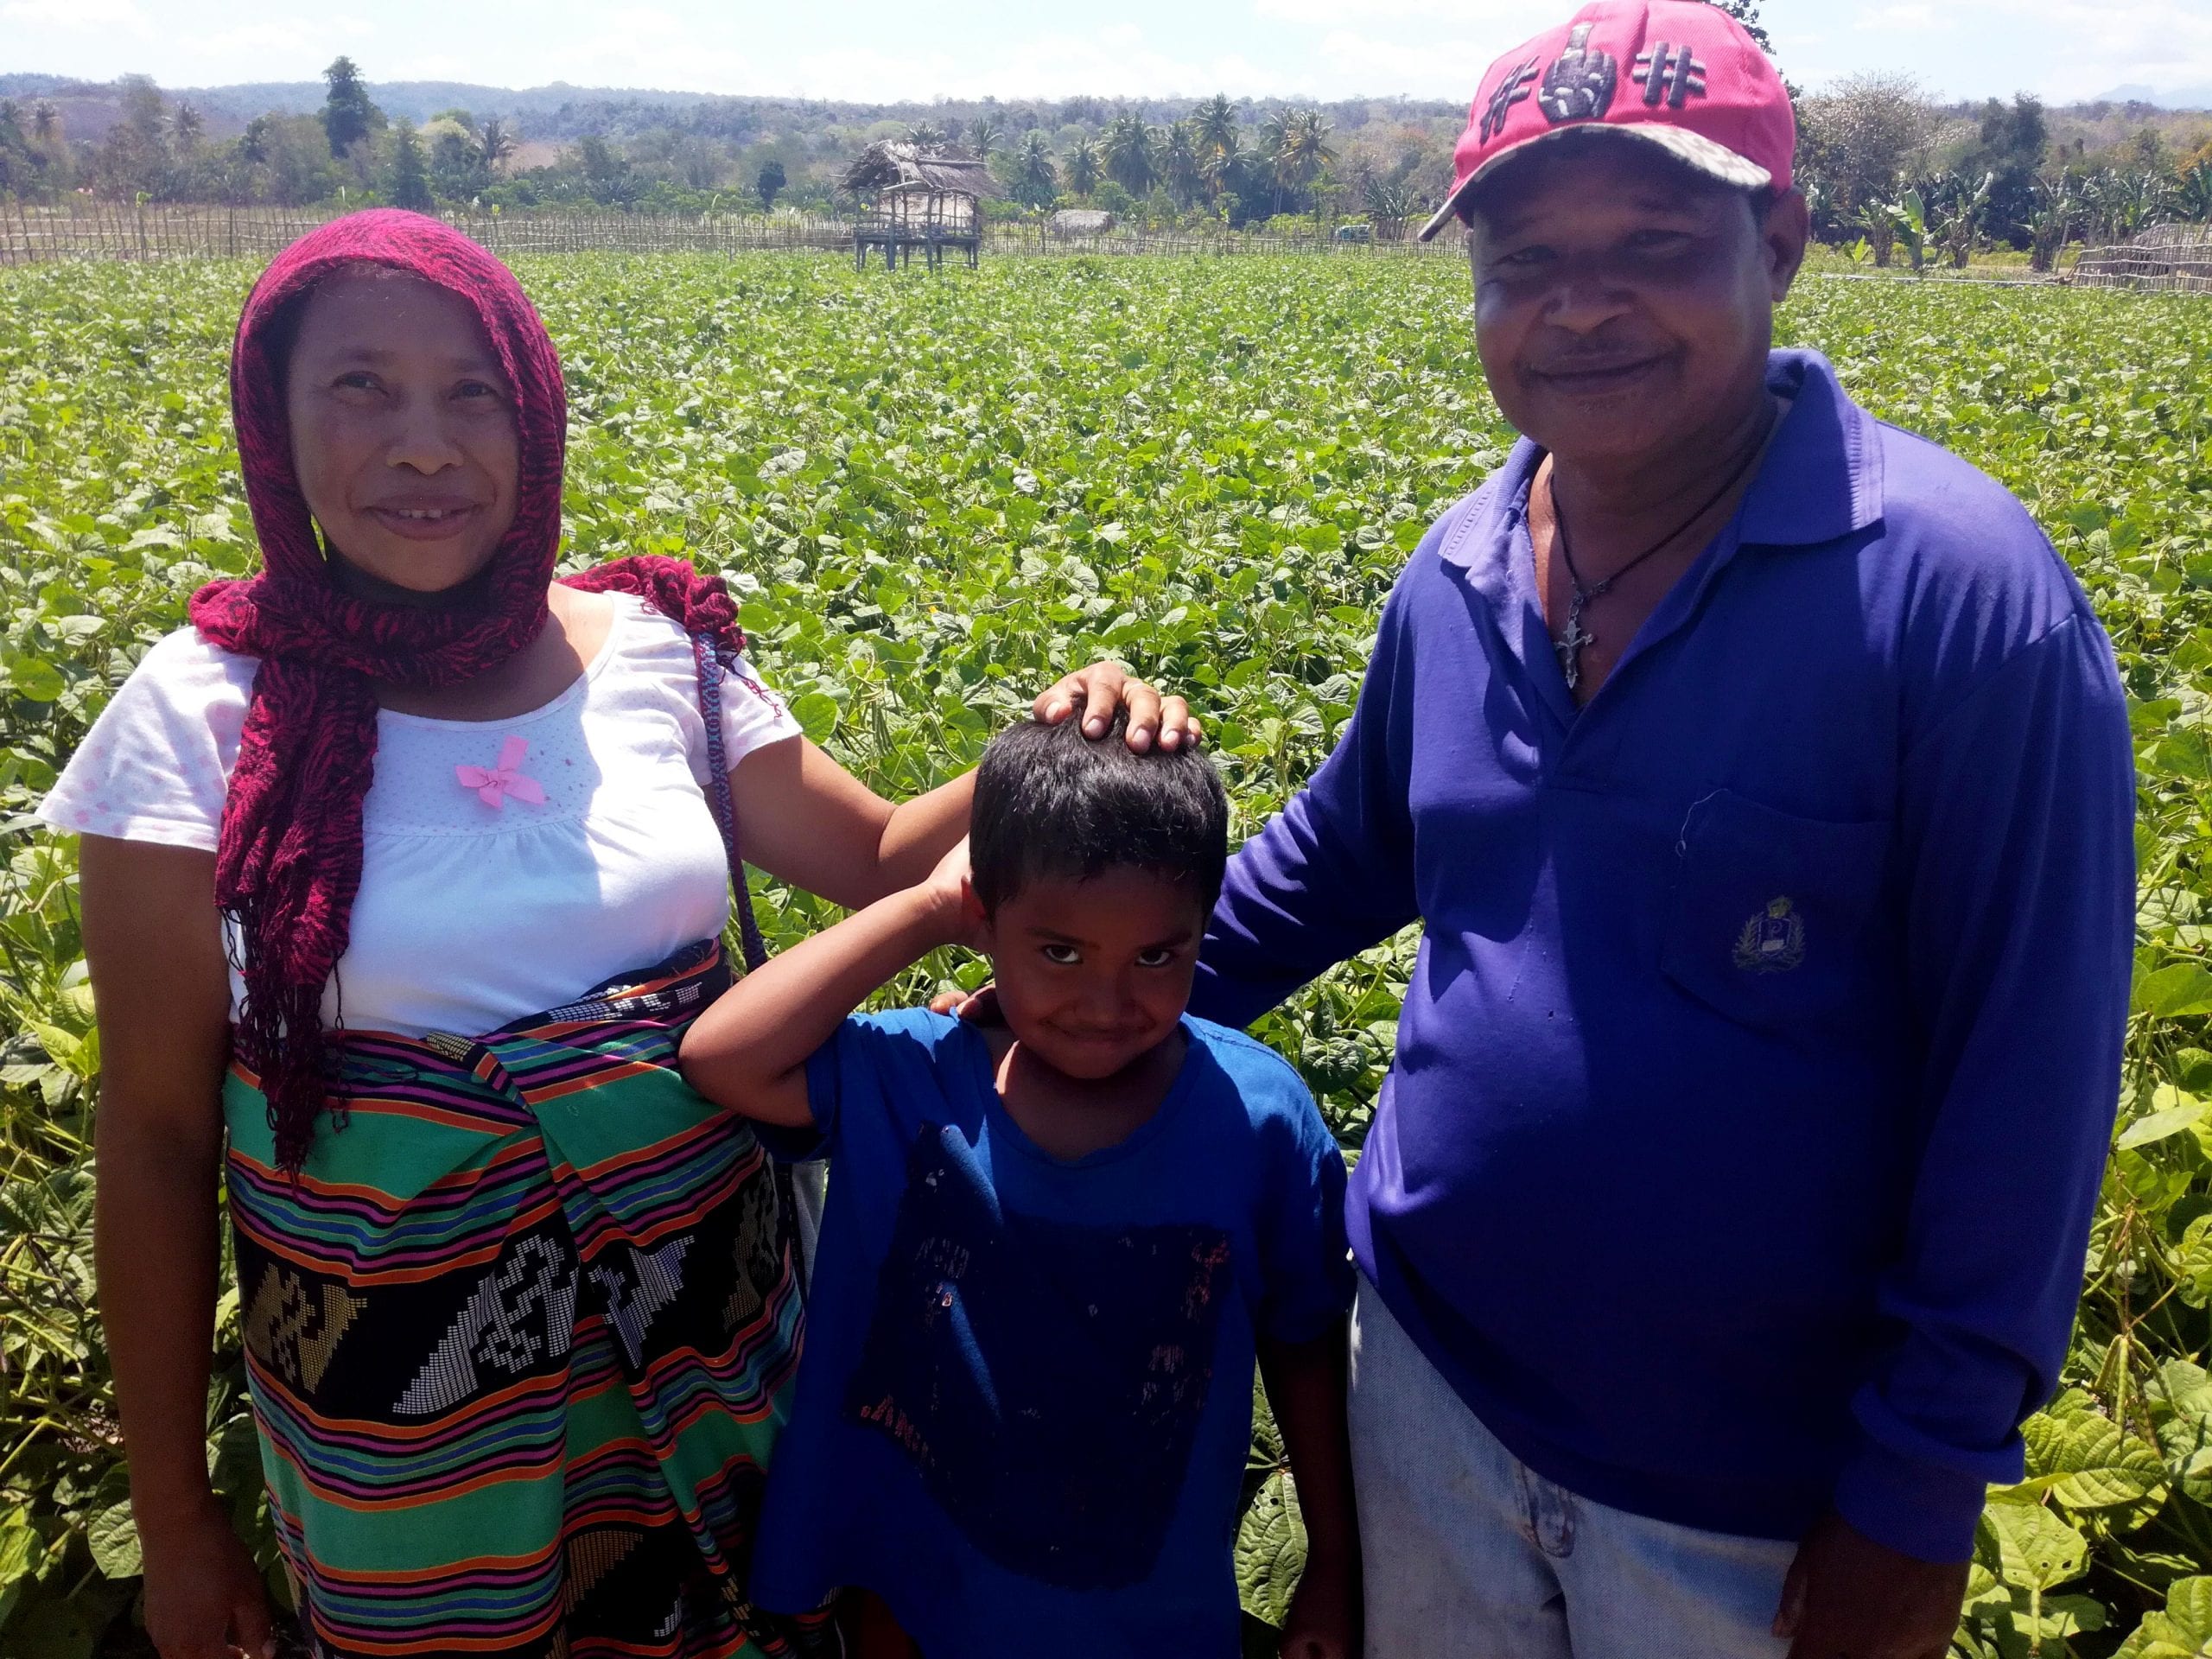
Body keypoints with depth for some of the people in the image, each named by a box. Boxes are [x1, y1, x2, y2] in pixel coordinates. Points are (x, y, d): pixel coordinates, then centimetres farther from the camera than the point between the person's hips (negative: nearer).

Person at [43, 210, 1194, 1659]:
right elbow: (158, 1133, -5)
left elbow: (885, 861, 5)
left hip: (712, 1322, 2)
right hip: (409, 1398, -2)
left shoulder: (657, 651, -4)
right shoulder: (206, 716, -10)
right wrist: (176, 1518, 0)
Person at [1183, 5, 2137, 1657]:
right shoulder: (1458, 576, -2)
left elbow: (2028, 1071, -16)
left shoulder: (1956, 585, -19)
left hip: (1747, 1486, -4)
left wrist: (1922, 1489, -12)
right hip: (1427, 1376, 5)